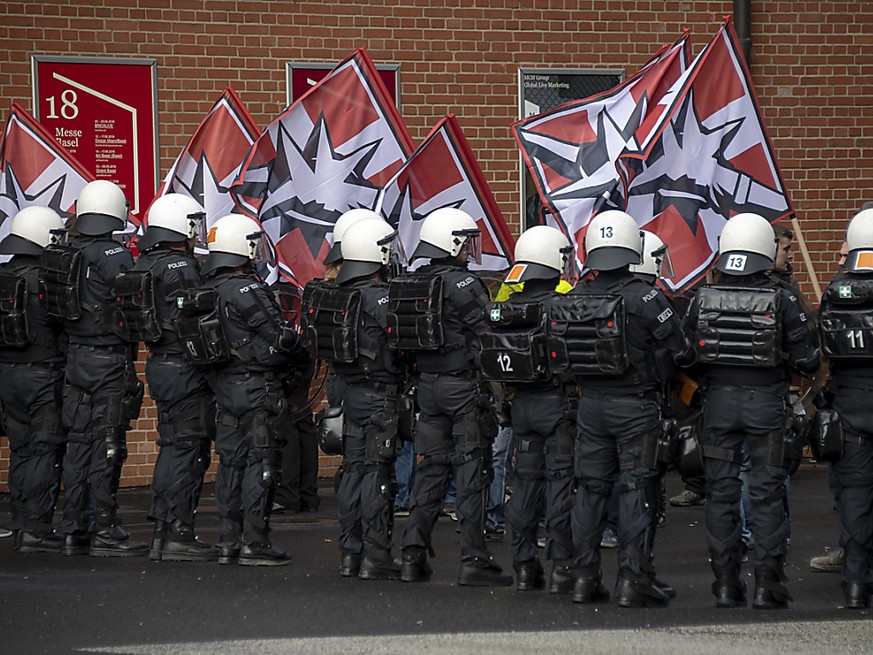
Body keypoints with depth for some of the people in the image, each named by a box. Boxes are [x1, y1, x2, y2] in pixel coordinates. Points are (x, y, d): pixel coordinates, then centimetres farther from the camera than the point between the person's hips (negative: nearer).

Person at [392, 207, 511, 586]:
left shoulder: (409, 285, 9)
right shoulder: (464, 286, -14)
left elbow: (405, 341, 13)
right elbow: (486, 338, -13)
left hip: (427, 384, 7)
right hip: (463, 385, -7)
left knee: (430, 469, 12)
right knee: (472, 472, -3)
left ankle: (413, 556, 9)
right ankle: (473, 561, -3)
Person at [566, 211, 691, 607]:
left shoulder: (573, 300, 1)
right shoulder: (644, 297, -14)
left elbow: (565, 355, 6)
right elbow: (679, 350, -10)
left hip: (590, 406, 5)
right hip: (636, 406, -5)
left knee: (590, 488, 12)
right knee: (637, 490, 0)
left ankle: (585, 576, 13)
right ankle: (633, 578, -3)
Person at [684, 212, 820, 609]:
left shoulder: (703, 299, -2)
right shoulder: (781, 302, -9)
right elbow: (806, 360, -5)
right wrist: (812, 357, 17)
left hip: (719, 401, 2)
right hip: (767, 402, -2)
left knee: (721, 492, 8)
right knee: (767, 494, 3)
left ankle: (725, 584, 9)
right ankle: (767, 584, 0)